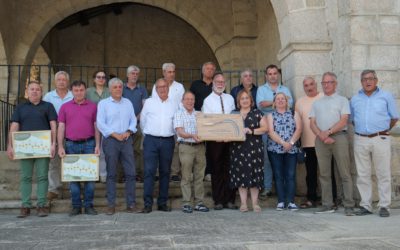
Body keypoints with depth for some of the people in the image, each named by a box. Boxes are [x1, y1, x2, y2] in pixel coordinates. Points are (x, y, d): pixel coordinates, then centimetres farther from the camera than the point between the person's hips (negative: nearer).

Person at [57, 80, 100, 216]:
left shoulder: (92, 106, 7)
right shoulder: (65, 107, 7)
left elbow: (96, 127, 6)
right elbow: (61, 127, 5)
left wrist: (97, 145, -2)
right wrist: (60, 146, -4)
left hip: (89, 144, 0)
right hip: (71, 145, 1)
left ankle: (89, 205, 9)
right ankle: (76, 206, 13)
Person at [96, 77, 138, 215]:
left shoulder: (128, 103, 15)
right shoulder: (103, 103, 3)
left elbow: (133, 120, 12)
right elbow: (100, 123, -4)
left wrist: (128, 132, -6)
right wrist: (115, 135, -10)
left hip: (126, 140, 3)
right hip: (110, 141, -3)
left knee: (130, 172, -1)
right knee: (111, 174, 0)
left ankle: (131, 203, 6)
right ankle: (111, 205, 6)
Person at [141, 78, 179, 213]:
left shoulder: (174, 104, 10)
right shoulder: (149, 102, 6)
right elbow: (142, 121, 13)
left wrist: (171, 134, 12)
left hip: (168, 141, 2)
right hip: (151, 140, -2)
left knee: (165, 172, 7)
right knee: (149, 171, -8)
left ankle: (162, 202, 15)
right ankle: (148, 203, -5)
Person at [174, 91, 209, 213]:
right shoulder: (179, 114, 6)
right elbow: (180, 132, -7)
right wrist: (192, 135, -25)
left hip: (200, 147, 4)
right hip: (186, 147, -3)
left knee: (199, 176, 5)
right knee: (186, 177, -1)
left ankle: (199, 202, 11)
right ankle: (186, 203, 4)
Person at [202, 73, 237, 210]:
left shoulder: (230, 98, 14)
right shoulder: (208, 100, 2)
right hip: (214, 139, -3)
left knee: (230, 169, 3)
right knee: (216, 170, 2)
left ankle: (229, 200, 10)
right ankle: (218, 201, 9)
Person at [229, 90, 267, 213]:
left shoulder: (257, 113, 7)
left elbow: (265, 128, -2)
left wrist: (251, 131, -13)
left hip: (254, 148, -2)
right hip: (238, 148, 2)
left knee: (254, 174, -2)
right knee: (240, 175, 1)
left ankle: (255, 203, 5)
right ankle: (243, 203, 7)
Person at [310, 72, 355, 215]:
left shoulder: (342, 100, 10)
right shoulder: (316, 103, 20)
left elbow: (344, 120, -3)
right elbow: (312, 123, 9)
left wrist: (328, 132, -13)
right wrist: (322, 136, -8)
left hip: (339, 137, -3)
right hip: (321, 140, 4)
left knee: (344, 173, -6)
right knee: (324, 174, 4)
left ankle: (349, 206, -5)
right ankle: (327, 205, 10)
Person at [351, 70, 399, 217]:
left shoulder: (386, 96, 5)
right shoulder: (355, 99, 12)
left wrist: (383, 130, 7)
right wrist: (361, 130, 10)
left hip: (380, 139, -3)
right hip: (360, 140, 3)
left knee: (383, 175, -2)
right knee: (363, 175, 5)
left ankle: (384, 206, 5)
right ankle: (365, 206, 13)